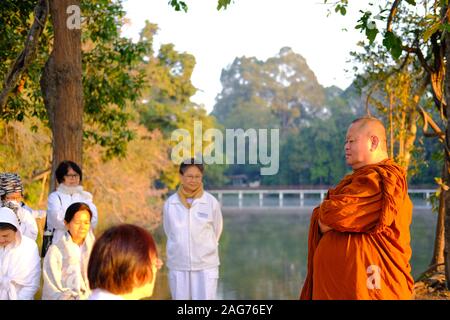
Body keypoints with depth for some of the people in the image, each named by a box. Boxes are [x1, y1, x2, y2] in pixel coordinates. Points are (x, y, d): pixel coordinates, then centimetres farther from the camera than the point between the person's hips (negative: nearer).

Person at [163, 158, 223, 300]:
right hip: (178, 266, 2)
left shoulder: (211, 202, -6)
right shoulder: (170, 203, -2)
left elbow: (216, 231, 6)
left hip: (206, 266, -2)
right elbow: (169, 232, 10)